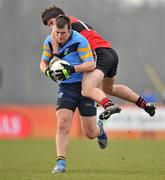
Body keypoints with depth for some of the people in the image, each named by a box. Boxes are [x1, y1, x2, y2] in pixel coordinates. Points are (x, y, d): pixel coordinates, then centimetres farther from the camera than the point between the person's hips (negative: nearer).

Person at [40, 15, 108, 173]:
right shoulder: (49, 41, -2)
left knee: (90, 133, 2)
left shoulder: (79, 41, -19)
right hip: (65, 88, 3)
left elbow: (91, 64, -24)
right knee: (62, 124, -17)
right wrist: (48, 71, -14)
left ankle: (99, 129, 39)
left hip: (85, 86, -3)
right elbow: (43, 62, 9)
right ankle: (60, 163, -17)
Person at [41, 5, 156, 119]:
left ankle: (109, 105, -52)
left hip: (100, 54, -10)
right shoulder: (79, 23, 30)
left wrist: (55, 55, -15)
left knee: (87, 91, -26)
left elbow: (55, 32, -17)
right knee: (108, 88, 33)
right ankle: (145, 104, 35)